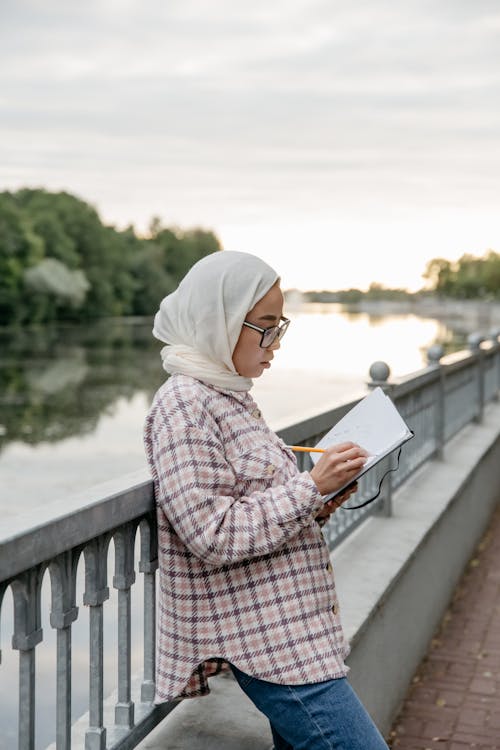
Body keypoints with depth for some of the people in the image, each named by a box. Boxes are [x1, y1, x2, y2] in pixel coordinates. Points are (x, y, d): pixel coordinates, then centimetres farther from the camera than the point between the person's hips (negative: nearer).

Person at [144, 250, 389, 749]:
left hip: (288, 628, 10)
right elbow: (213, 536, -22)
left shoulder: (229, 396, 15)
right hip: (263, 638, -10)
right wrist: (311, 486, -19)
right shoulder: (184, 404, -15)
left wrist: (317, 506, 5)